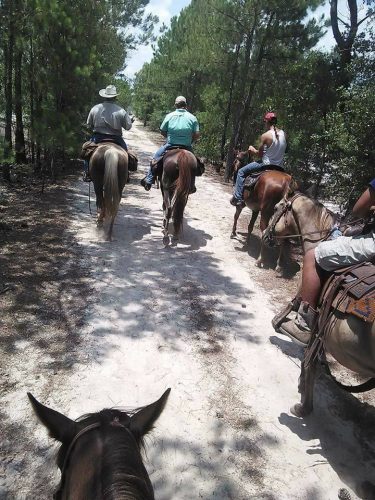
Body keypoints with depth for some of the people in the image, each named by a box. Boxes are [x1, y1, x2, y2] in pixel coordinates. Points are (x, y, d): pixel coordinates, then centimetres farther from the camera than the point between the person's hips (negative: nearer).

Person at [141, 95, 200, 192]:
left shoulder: (169, 116, -1)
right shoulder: (192, 117, 0)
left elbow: (162, 131, 4)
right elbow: (197, 135, -4)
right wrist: (189, 141, 13)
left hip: (170, 145, 0)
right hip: (187, 147, 1)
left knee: (155, 159, 18)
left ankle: (148, 181, 15)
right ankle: (191, 186, 27)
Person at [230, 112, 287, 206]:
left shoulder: (265, 136, -16)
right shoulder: (283, 134, 2)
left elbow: (260, 153, -10)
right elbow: (278, 150, 12)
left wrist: (253, 150, 10)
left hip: (266, 165, -6)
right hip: (279, 166, 6)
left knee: (241, 172, 7)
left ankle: (238, 197, 3)